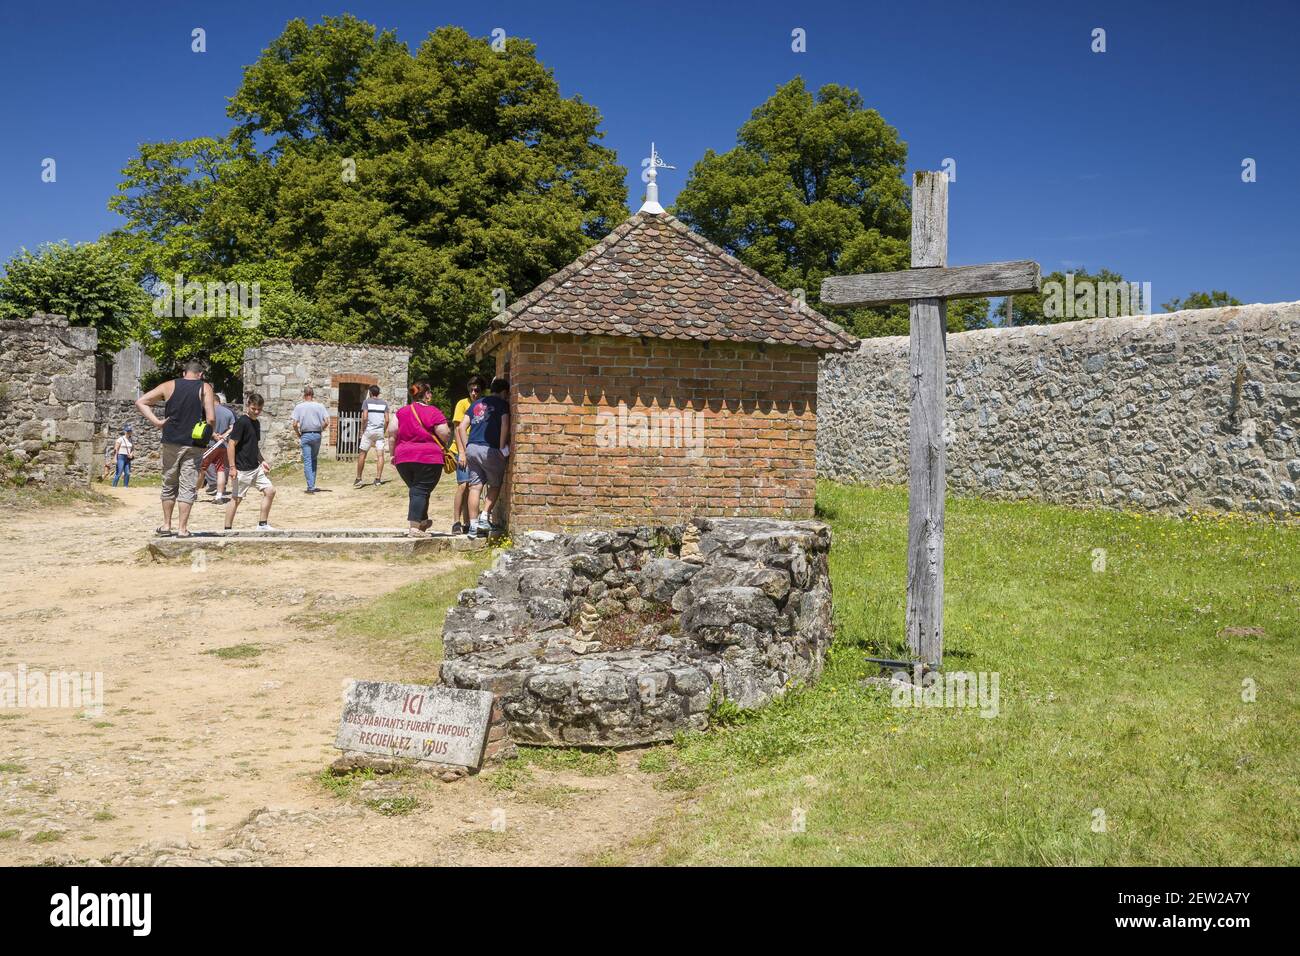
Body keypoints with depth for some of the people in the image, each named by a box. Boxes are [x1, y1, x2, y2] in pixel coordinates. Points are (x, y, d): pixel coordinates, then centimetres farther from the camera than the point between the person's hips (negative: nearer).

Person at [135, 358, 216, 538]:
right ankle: (183, 529, 2)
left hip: (171, 443, 3)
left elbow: (140, 402, 4)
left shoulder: (169, 386, 7)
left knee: (169, 485, 16)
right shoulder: (205, 388, -1)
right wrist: (208, 432, 8)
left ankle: (166, 525, 21)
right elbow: (211, 419, -11)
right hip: (194, 445, -2)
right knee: (188, 488, 2)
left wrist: (156, 422, 1)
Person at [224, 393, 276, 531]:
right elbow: (231, 444, -16)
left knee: (270, 490, 4)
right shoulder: (241, 422, -14)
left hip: (256, 468, 8)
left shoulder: (256, 423, 12)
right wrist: (232, 467, -19)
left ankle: (262, 525, 12)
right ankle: (227, 529, 9)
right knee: (236, 498, -1)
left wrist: (262, 460, 15)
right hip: (242, 469, -8)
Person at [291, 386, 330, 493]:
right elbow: (326, 421, -7)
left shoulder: (298, 407, -2)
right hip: (317, 435, 2)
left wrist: (298, 436, 7)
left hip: (305, 435, -2)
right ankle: (312, 485, 17)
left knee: (307, 461, 0)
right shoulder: (319, 406, 0)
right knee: (314, 460, 16)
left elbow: (295, 424, -8)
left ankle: (310, 487, -5)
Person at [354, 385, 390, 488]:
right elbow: (387, 420, 4)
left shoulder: (367, 402, 0)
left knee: (362, 454, 6)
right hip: (380, 431, 3)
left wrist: (363, 429, 1)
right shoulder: (384, 403, 9)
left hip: (369, 430, -3)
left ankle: (358, 479, 7)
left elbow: (364, 418, -10)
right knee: (380, 455, 2)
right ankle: (378, 479, -3)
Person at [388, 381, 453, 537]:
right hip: (428, 458, -5)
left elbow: (391, 432, 4)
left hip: (403, 458, 5)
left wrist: (393, 453, 13)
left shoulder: (402, 411, 8)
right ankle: (414, 526, -11)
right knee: (420, 491, -3)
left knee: (414, 489, 20)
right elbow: (445, 436, -9)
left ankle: (422, 521, 29)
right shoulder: (433, 412, -7)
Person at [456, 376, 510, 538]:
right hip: (489, 449, -5)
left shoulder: (476, 403, 20)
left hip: (471, 448, 5)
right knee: (495, 485, 11)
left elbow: (461, 427, 16)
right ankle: (484, 517, 1)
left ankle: (473, 525, 4)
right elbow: (504, 426, -10)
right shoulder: (502, 404, 4)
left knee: (475, 486, 6)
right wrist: (502, 448, -6)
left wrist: (465, 450, 18)